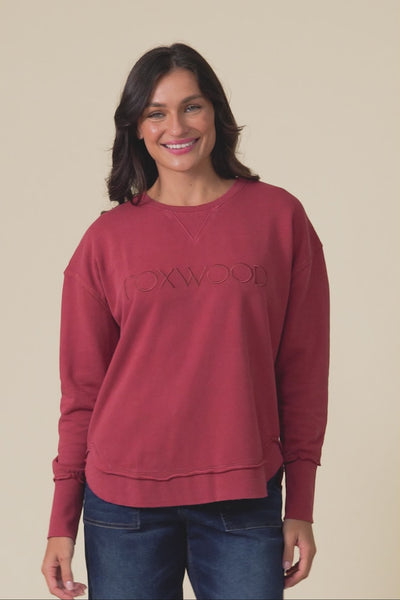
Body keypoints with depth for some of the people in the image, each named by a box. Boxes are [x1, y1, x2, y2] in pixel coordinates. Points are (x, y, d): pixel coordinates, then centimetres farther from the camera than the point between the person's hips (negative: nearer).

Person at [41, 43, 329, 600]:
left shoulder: (279, 216, 2)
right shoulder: (108, 238, 2)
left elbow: (303, 369, 3)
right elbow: (82, 389, 5)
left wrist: (301, 505, 1)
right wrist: (62, 522, 3)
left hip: (244, 496, 0)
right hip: (125, 502, 0)